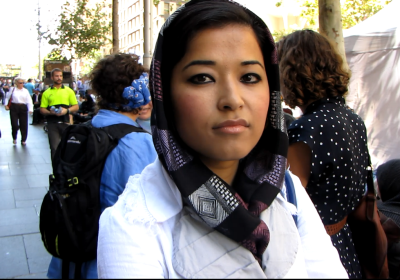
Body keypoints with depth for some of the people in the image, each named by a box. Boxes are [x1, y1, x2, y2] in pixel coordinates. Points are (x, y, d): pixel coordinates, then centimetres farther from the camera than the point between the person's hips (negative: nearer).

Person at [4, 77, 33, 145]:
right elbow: (7, 98, 14)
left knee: (24, 124, 3)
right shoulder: (12, 89, 4)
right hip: (14, 107, -2)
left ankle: (23, 140, 18)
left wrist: (30, 109, -13)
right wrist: (6, 105, 1)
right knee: (14, 124, -6)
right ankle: (14, 138, 21)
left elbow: (29, 100, 0)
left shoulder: (25, 91, 6)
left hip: (23, 108, 2)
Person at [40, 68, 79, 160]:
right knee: (54, 147, -2)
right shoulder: (47, 93, 8)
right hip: (52, 123, 0)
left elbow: (76, 107, 7)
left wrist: (67, 110, -12)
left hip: (65, 122, 0)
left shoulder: (69, 91, 9)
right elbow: (42, 109, 7)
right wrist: (50, 112, -14)